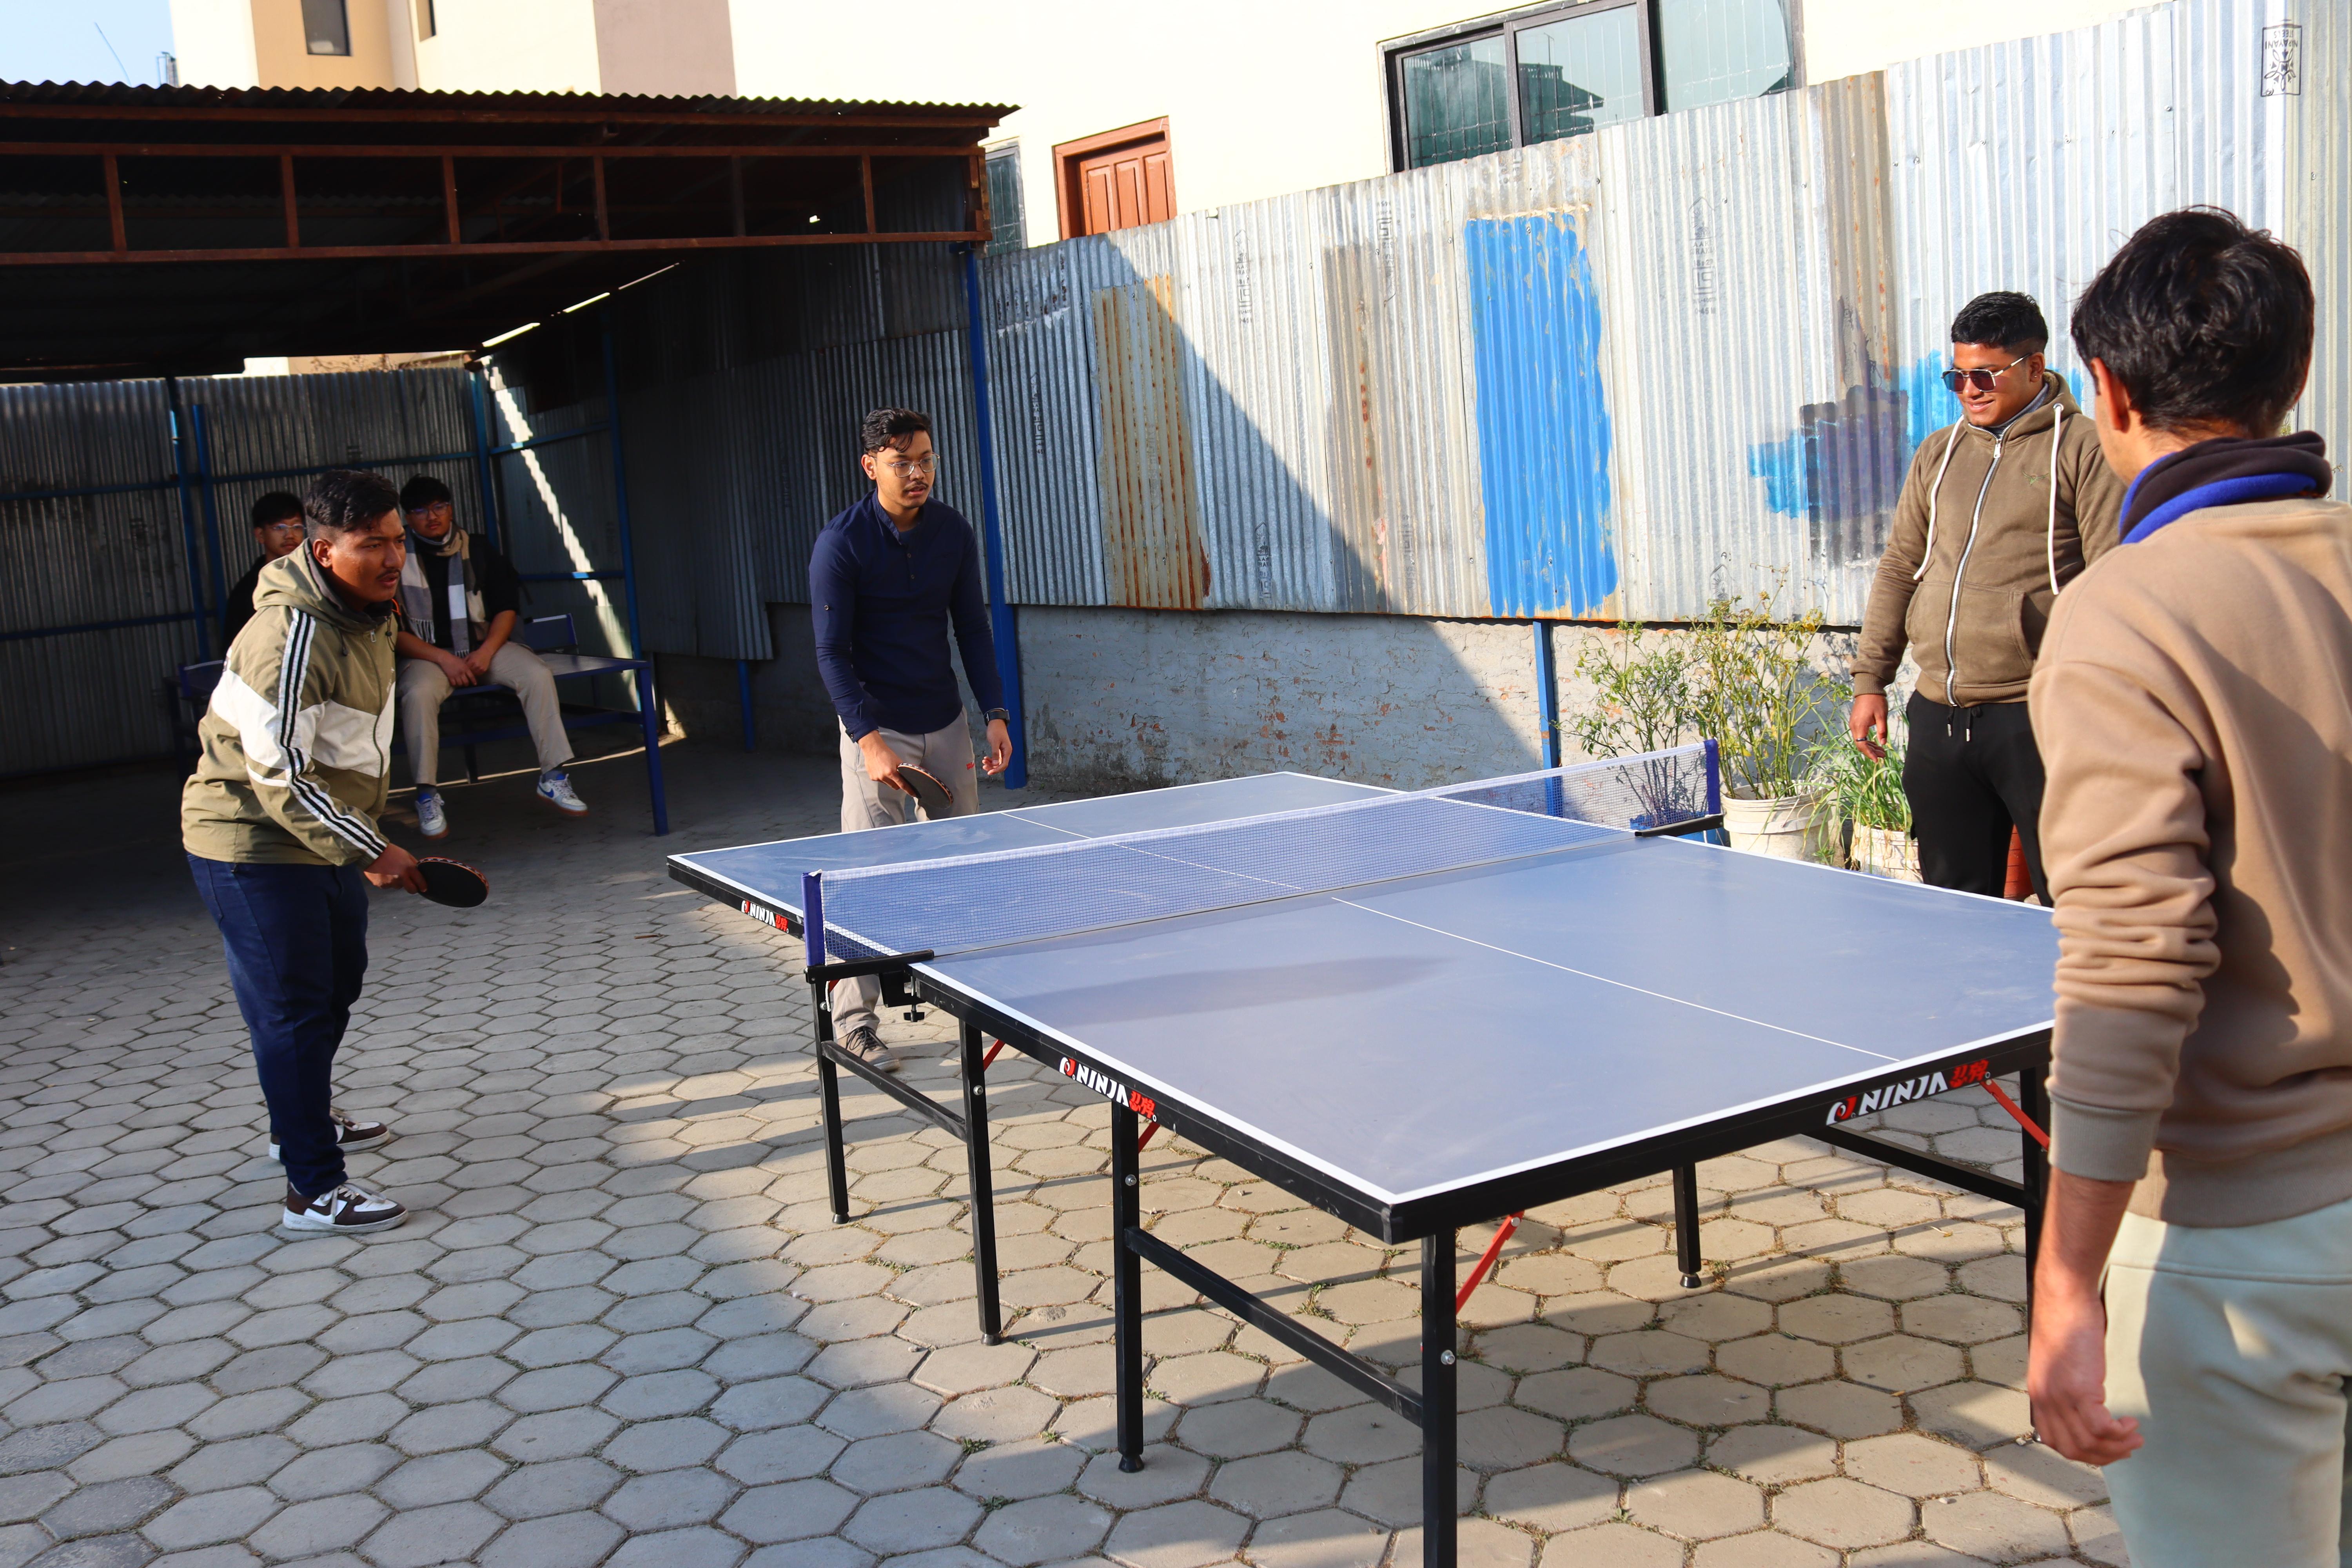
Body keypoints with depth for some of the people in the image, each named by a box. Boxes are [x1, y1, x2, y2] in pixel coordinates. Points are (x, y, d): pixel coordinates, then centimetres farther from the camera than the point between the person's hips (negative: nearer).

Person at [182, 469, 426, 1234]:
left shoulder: (369, 615, 4)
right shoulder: (291, 637, -28)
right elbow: (280, 777, -29)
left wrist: (368, 835, 20)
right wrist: (371, 850, -27)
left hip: (323, 840, 10)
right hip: (254, 847, -10)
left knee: (337, 984, 24)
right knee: (294, 1012, -7)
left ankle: (303, 1120, 46)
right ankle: (314, 1191, -1)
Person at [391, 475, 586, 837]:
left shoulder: (476, 550, 9)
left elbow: (507, 606, 8)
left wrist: (487, 651, -9)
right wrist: (443, 658, -17)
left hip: (484, 646, 3)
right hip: (427, 654, -3)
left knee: (537, 674, -24)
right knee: (418, 694, -36)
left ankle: (553, 778, -19)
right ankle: (428, 796, -25)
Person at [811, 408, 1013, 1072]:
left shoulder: (954, 532, 1)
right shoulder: (841, 543, -12)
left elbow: (972, 629, 7)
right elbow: (832, 651, -14)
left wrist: (996, 713, -4)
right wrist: (869, 739, -25)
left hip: (947, 724, 5)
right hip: (877, 731, -5)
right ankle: (853, 1020, 3)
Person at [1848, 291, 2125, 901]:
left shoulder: (2082, 449, -2)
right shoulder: (1937, 454, 18)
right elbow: (1899, 570, 21)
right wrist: (1870, 679, 15)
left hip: (2036, 715, -6)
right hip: (1938, 716, 6)